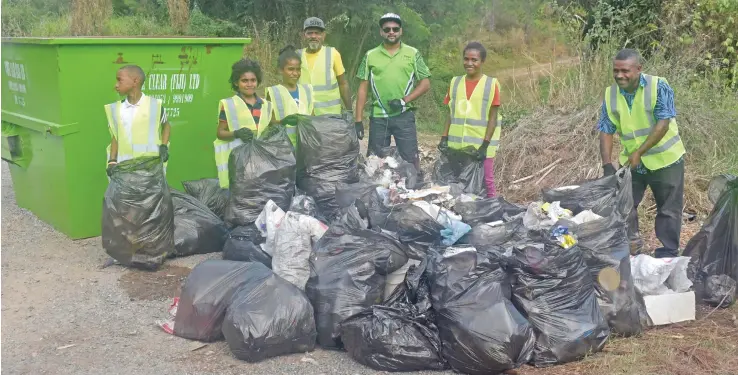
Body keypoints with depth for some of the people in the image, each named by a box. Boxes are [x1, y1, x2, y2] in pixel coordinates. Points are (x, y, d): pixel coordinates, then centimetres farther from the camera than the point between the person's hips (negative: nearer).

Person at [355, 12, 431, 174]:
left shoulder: (413, 54, 4)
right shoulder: (370, 56, 6)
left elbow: (425, 83, 2)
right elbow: (363, 89, 5)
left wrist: (404, 100, -11)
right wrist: (358, 120, -1)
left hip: (404, 116, -1)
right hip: (378, 117, 1)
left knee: (410, 159, 0)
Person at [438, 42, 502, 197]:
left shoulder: (491, 84, -5)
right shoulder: (455, 82, 7)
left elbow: (493, 117, -6)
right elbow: (451, 114, 10)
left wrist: (485, 145, -13)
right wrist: (444, 138, 0)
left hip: (481, 146, -4)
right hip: (457, 145, 4)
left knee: (486, 183, 4)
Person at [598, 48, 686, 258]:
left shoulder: (658, 87, -17)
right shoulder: (610, 94, -5)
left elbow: (663, 124, -22)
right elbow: (606, 131, -4)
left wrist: (639, 152, -27)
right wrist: (607, 164, -14)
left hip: (665, 159, -4)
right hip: (631, 161, 4)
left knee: (668, 209, 6)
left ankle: (668, 254, 20)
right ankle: (630, 249, 25)